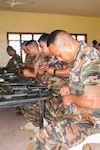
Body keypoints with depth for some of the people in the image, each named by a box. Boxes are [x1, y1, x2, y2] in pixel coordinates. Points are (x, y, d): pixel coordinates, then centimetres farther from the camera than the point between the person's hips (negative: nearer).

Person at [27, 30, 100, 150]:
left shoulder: (90, 61, -24)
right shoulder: (79, 56, 5)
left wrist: (70, 98, -15)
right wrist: (68, 87, 4)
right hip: (80, 111, 10)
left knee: (47, 136, -21)